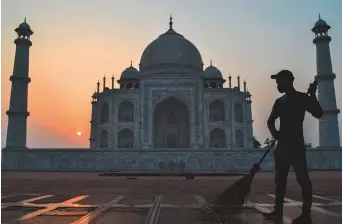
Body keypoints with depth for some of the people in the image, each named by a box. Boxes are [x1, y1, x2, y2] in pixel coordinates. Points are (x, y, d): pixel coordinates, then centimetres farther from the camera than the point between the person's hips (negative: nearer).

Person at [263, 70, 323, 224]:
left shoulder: (302, 98, -2)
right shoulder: (280, 101, 15)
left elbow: (318, 114, -11)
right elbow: (271, 120, 17)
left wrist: (312, 95, -18)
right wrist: (274, 132, -2)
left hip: (296, 144, -7)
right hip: (282, 144, 7)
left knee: (303, 179, -6)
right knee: (280, 179, 7)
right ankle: (278, 211, 12)